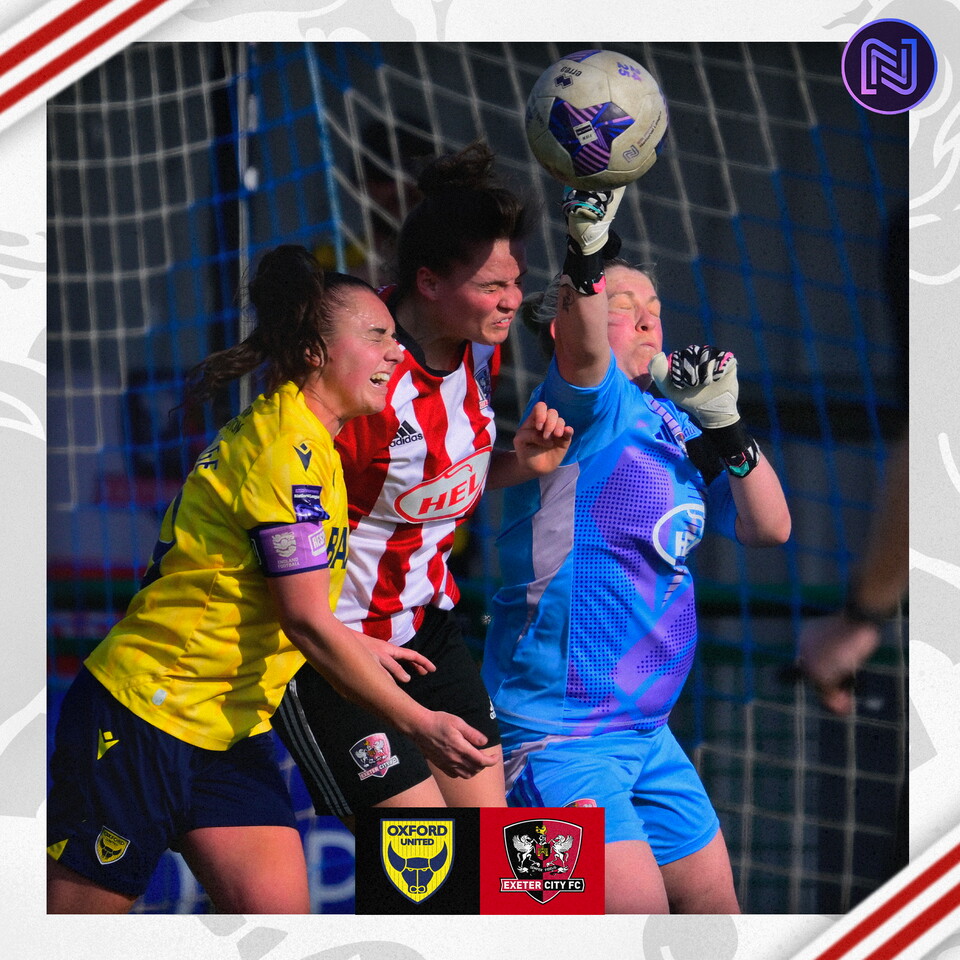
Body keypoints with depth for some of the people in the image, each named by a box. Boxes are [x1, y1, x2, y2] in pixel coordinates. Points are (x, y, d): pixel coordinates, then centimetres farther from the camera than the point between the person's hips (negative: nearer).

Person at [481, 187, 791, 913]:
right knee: (638, 913, -16)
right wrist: (588, 252, -48)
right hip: (558, 735, -9)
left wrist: (726, 427, -2)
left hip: (646, 735, 9)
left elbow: (770, 527, 11)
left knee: (713, 909, 12)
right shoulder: (591, 407, -10)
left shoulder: (673, 424, 14)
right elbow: (582, 351, -34)